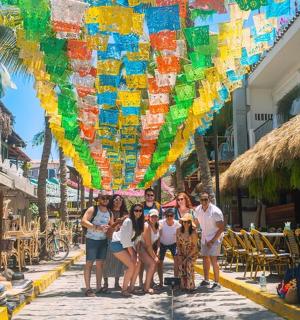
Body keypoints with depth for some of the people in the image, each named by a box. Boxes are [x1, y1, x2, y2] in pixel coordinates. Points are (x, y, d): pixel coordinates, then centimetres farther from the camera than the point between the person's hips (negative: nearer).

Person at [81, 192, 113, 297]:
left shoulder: (109, 212, 11)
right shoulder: (92, 210, -7)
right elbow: (83, 221, -18)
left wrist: (108, 228, -6)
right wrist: (96, 227, -26)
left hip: (103, 240, 6)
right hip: (92, 239, -6)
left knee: (100, 264, 11)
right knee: (89, 263, -4)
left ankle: (98, 287, 20)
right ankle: (88, 288, -1)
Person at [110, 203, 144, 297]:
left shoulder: (139, 222, 5)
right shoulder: (128, 221, -20)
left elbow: (137, 238, 6)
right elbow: (126, 239, -21)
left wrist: (136, 252, -4)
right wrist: (132, 254, -18)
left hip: (126, 245, 8)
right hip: (117, 244, -8)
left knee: (138, 263, 1)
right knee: (131, 265, -15)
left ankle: (131, 287, 14)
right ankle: (124, 289, -2)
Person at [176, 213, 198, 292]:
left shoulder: (193, 233, -19)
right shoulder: (178, 230, -7)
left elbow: (194, 247, -13)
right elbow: (178, 243, 3)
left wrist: (187, 257, -16)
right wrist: (180, 254, -5)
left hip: (192, 253, -3)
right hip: (182, 252, 3)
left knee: (189, 265, -24)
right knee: (180, 266, -17)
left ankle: (190, 286, -11)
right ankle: (183, 286, -3)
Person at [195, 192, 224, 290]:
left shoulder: (215, 211, -22)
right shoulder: (198, 210, -4)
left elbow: (221, 228, -18)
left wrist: (212, 240, -19)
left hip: (215, 237, -6)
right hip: (204, 237, 6)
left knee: (213, 259, -14)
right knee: (205, 258, 14)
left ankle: (216, 283, -3)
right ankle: (206, 280, 29)